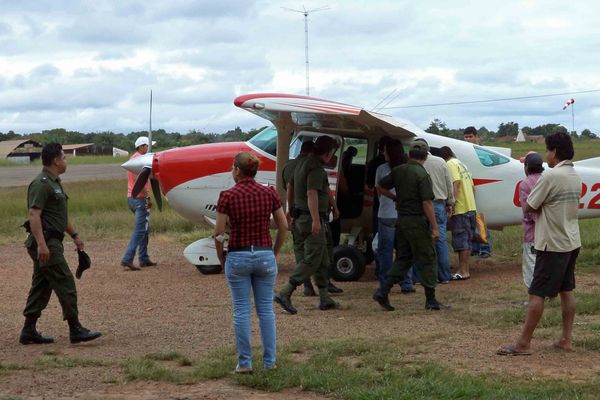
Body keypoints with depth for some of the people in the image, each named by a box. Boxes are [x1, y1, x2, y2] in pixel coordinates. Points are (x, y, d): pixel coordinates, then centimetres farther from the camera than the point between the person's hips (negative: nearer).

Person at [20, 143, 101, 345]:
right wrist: (41, 244, -29)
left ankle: (29, 332, 14)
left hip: (50, 242, 11)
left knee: (41, 287, 11)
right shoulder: (41, 184, -15)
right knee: (65, 284, -7)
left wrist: (75, 235, 26)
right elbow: (34, 215, -23)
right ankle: (75, 330, -3)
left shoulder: (54, 182, 18)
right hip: (46, 243, -11)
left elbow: (61, 214, 27)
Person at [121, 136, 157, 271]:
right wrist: (148, 197, -23)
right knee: (140, 230, -10)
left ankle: (144, 259, 17)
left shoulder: (132, 158, 16)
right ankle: (127, 259, -17)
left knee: (144, 229, 16)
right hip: (140, 198, -10)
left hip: (131, 198, 10)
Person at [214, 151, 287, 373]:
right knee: (266, 309, 11)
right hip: (265, 255, 2)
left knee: (241, 311, 5)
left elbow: (219, 233, -9)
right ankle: (270, 360, 14)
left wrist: (221, 259, 5)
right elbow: (283, 227, 4)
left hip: (238, 257, -2)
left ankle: (245, 363, 9)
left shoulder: (227, 196, -10)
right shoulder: (270, 194, -2)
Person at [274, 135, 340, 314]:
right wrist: (316, 220, -31)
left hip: (302, 217, 10)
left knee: (322, 260, 14)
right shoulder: (316, 168, -15)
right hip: (312, 218, -10)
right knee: (311, 260, -9)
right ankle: (284, 294, -13)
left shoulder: (303, 163, 17)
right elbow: (311, 194, -25)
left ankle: (325, 299, 17)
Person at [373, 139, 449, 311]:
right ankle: (431, 300, 7)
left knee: (403, 258, 14)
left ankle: (382, 292, 4)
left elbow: (381, 186, 15)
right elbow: (427, 203, -18)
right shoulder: (422, 175, -14)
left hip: (401, 219, 7)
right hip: (417, 221, -7)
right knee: (427, 260, 2)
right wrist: (434, 227, -14)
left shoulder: (398, 171, 6)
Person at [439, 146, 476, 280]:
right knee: (467, 240, 13)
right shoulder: (462, 164, 20)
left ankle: (463, 271, -5)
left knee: (460, 240, -5)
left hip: (460, 209, -9)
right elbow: (472, 187, 20)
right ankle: (465, 270, 18)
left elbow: (456, 183, -20)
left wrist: (452, 202, -22)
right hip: (471, 208, 9)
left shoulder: (451, 164, -7)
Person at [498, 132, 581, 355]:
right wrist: (544, 207, 4)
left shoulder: (551, 176, -19)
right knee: (566, 290, 13)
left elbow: (529, 207, -12)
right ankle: (567, 339, 16)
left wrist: (539, 207, 6)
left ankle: (523, 344, -2)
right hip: (572, 242, 8)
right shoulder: (575, 176, 9)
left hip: (553, 245, -8)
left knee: (537, 294, -5)